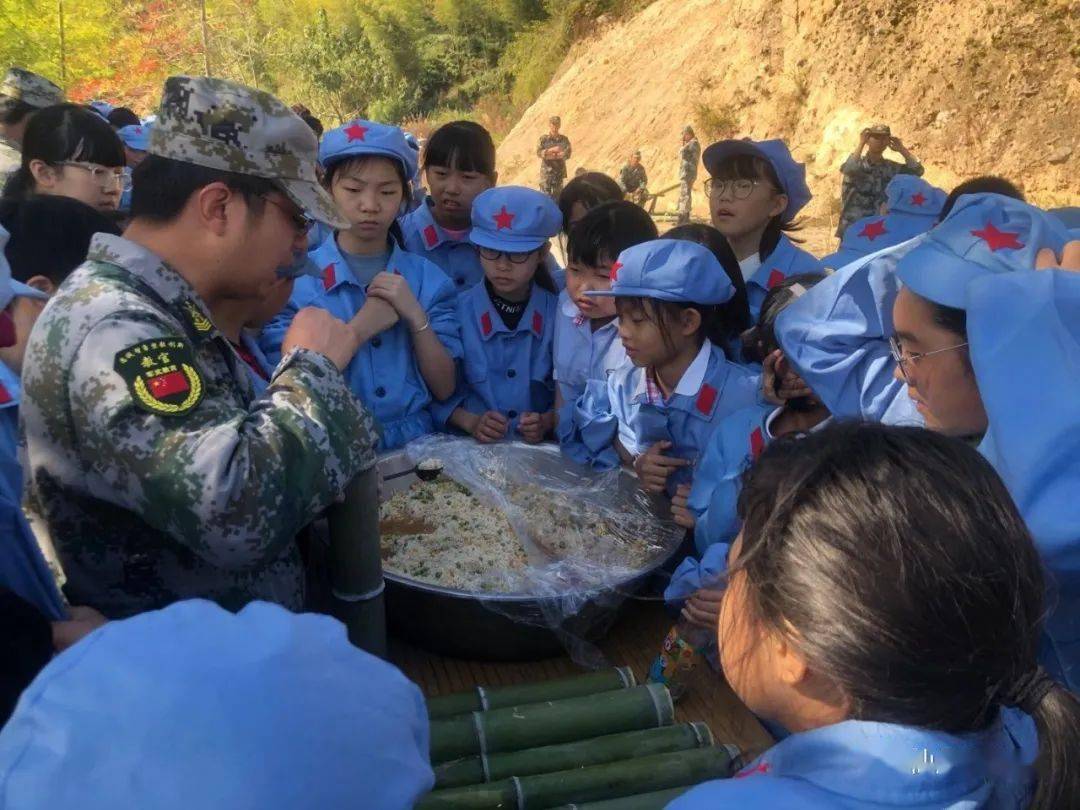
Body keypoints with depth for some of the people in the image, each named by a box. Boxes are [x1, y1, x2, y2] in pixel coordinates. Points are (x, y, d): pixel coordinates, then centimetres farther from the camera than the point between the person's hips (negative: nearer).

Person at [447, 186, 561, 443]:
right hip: (472, 446, -1)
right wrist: (470, 421, -13)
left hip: (540, 448, 1)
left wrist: (547, 422, -12)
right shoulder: (457, 311, -2)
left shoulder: (559, 314, -2)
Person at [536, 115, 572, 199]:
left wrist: (552, 155, -17)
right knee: (546, 193, -5)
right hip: (546, 171, -2)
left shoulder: (564, 139, 4)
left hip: (559, 171, 2)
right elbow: (539, 152, -10)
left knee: (558, 193, 5)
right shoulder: (543, 139, 0)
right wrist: (551, 150, -22)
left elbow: (567, 154, -6)